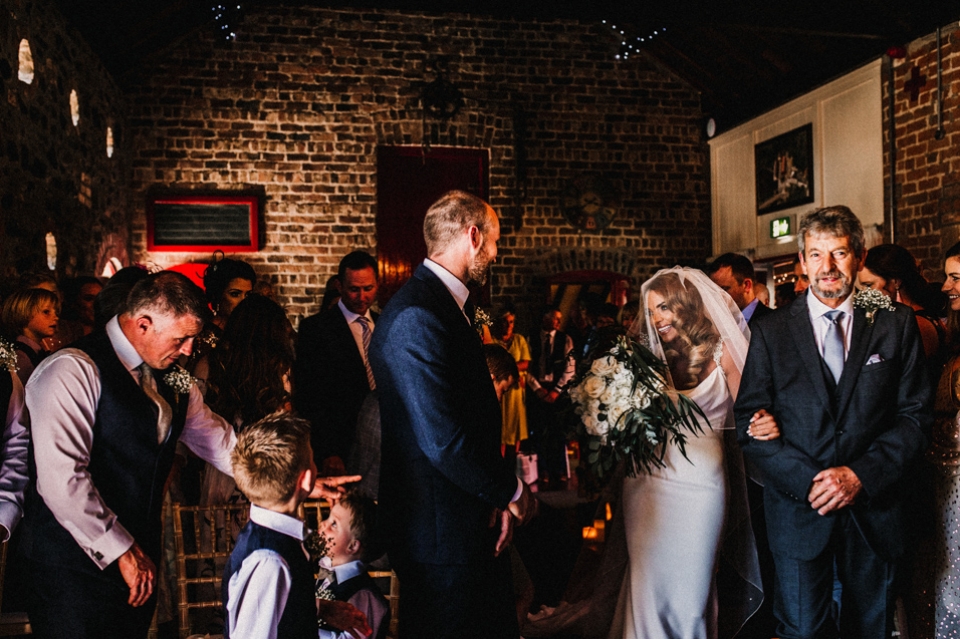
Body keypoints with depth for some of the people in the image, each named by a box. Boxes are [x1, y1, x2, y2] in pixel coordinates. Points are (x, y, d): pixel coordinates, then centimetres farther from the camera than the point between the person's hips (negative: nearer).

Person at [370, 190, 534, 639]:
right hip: (441, 532, -10)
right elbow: (443, 439, -27)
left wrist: (498, 493, 1)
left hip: (472, 524, 10)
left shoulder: (448, 305, 11)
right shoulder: (417, 317, -22)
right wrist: (510, 490, -12)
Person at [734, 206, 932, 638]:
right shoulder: (770, 332, 1)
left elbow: (916, 416, 0)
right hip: (799, 510, -1)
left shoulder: (896, 324, 3)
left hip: (875, 509, 1)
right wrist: (808, 481, -15)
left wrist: (861, 474, -13)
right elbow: (749, 424, -3)